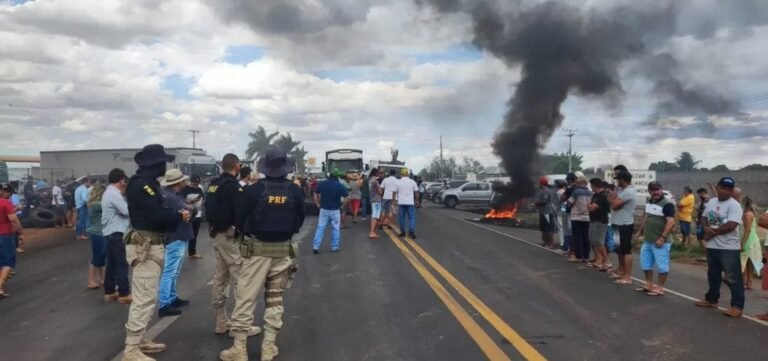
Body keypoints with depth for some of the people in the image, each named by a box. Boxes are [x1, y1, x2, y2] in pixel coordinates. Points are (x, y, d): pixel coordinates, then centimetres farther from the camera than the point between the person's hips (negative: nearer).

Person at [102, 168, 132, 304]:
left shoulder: (110, 192, 17)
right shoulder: (114, 194, -17)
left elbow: (121, 210, 16)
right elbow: (127, 211, -20)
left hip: (111, 232, 11)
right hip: (116, 233, -11)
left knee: (111, 263, 13)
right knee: (122, 263, -6)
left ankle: (109, 292, 19)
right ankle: (124, 294, -3)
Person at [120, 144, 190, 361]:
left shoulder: (147, 182, 16)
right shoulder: (142, 184, -16)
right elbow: (156, 214, -24)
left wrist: (176, 216, -3)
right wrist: (179, 217, -8)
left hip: (151, 244, 11)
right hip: (146, 246, -11)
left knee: (147, 297, 19)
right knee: (144, 298, -9)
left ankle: (140, 339, 29)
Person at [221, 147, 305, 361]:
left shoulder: (254, 190, -12)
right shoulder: (295, 191, -4)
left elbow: (240, 220, -2)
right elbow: (299, 221, 6)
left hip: (256, 249, -3)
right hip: (283, 250, 3)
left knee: (245, 298, 5)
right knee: (275, 298, 13)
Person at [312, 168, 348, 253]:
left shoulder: (322, 183, -1)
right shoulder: (339, 186, -8)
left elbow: (316, 194, 5)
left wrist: (318, 204, 10)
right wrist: (343, 205, 1)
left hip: (323, 209, 2)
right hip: (335, 210, -2)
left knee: (320, 228, 5)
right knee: (335, 229, 9)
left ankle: (316, 246, 0)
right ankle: (334, 247, 14)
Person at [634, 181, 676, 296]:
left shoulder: (667, 204, -15)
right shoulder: (649, 202, 11)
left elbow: (671, 222, -22)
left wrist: (662, 238, -25)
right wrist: (640, 232, 22)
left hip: (660, 241, -9)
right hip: (647, 241, 9)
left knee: (662, 266, 0)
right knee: (645, 264, 15)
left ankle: (659, 288, 8)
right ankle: (649, 285, 27)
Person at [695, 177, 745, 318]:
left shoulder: (734, 205, -14)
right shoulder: (711, 202, 10)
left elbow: (731, 225, -24)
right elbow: (704, 218, 17)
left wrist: (712, 231, -13)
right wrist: (706, 228, -6)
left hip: (729, 248, -8)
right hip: (712, 246, 8)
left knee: (733, 278, -4)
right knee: (713, 275, 19)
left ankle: (737, 306, 2)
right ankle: (711, 299, 32)